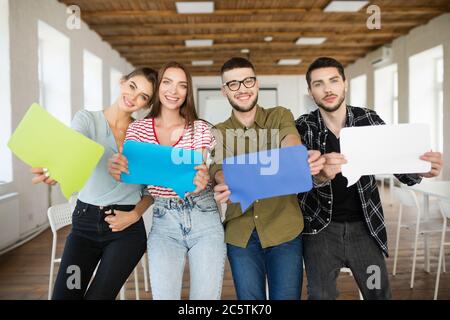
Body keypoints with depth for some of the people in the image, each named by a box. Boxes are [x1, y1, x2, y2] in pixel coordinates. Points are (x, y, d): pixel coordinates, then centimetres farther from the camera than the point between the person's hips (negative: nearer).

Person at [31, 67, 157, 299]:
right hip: (84, 221, 1)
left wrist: (134, 215, -12)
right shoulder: (87, 119, -3)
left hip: (126, 227, 0)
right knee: (63, 294, -2)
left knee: (98, 296, -1)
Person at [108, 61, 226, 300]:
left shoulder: (201, 129, 1)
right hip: (163, 222, 0)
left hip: (204, 218, 0)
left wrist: (203, 180, -26)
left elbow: (207, 172, -1)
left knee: (207, 295, 2)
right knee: (164, 295, -5)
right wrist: (118, 171, -22)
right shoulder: (137, 130, 3)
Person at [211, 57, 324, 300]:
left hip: (284, 228, -1)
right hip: (240, 234, 1)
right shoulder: (218, 132, 7)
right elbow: (219, 169, -10)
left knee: (286, 296, 7)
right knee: (249, 297, 11)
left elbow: (291, 145, -18)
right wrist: (224, 185, -35)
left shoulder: (280, 116, 3)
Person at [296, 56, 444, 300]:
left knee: (379, 293, 13)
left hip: (364, 226, 2)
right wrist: (320, 176, -45)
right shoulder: (302, 128, -10)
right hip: (320, 228, -1)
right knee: (320, 295, 8)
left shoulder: (369, 120, -6)